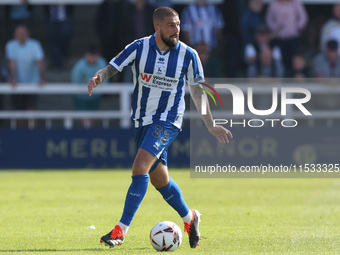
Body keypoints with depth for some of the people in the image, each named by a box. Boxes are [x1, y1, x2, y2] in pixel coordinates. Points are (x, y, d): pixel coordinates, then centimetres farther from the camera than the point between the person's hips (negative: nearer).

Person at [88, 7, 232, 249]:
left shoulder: (188, 55, -8)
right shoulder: (139, 48, -7)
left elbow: (197, 91, 4)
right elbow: (111, 68, -5)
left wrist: (211, 126, 7)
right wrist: (98, 77, -29)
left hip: (167, 121, -3)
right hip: (142, 120, 3)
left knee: (140, 168, -21)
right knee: (159, 179, 11)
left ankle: (121, 230, -17)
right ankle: (189, 217, 37)